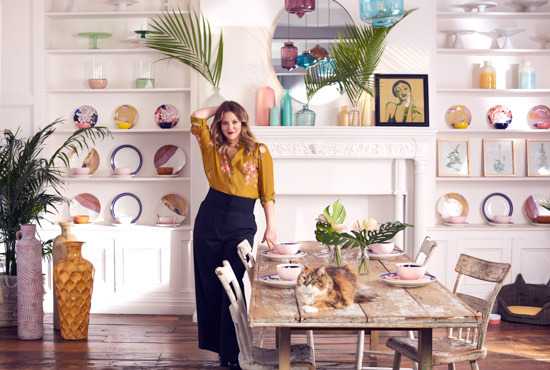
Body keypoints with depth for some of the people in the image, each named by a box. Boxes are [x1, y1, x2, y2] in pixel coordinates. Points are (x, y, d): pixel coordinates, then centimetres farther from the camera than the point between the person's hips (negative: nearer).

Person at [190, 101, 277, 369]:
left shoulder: (258, 152, 5)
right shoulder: (212, 149, 11)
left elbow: (267, 193, 4)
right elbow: (197, 116, 5)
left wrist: (271, 227, -1)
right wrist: (220, 108, 17)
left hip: (241, 224, -3)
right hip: (209, 220, 3)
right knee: (209, 283, 7)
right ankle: (215, 341, 22)